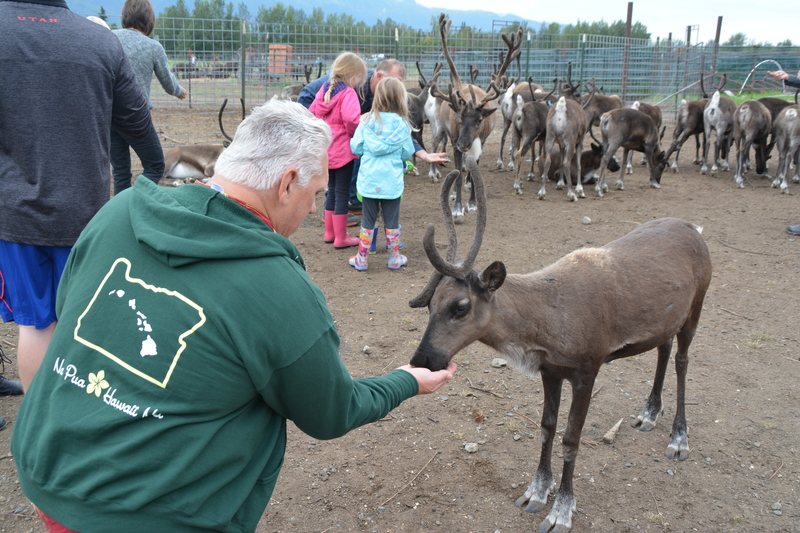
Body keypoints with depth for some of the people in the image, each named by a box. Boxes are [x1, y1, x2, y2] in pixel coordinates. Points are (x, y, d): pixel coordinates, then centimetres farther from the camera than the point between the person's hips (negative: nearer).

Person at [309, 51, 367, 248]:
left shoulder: (324, 89, 8)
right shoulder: (348, 93, -15)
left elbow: (311, 112, 13)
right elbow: (352, 119, -29)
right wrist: (357, 135, -11)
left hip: (326, 148, 7)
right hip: (342, 149, -7)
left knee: (332, 190, 18)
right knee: (342, 192, 1)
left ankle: (329, 232, 27)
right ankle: (341, 237, 8)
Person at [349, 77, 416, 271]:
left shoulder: (366, 121, -4)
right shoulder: (402, 124, -7)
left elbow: (355, 148, 0)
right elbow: (407, 153, 1)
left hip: (368, 180, 1)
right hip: (392, 182, -1)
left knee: (368, 220, 9)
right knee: (392, 221, 10)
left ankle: (361, 259, 16)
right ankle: (395, 258, 21)